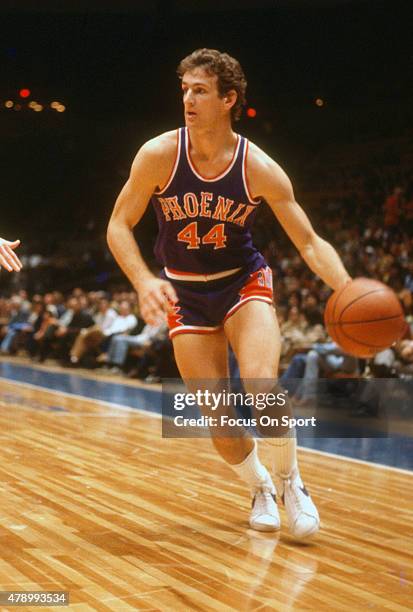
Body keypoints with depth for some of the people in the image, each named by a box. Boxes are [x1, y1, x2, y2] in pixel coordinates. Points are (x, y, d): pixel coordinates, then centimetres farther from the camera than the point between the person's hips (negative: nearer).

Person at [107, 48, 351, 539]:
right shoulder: (158, 155, -15)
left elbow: (310, 243, -12)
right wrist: (144, 281, -25)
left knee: (261, 386, -25)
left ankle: (290, 483, 3)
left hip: (244, 282, -1)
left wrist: (348, 290, -30)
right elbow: (118, 226, -8)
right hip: (185, 292, 1)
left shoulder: (259, 168, -16)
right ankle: (259, 488, 29)